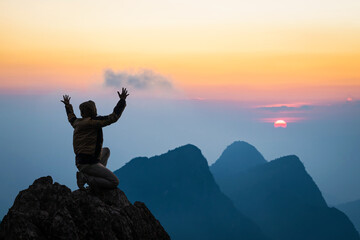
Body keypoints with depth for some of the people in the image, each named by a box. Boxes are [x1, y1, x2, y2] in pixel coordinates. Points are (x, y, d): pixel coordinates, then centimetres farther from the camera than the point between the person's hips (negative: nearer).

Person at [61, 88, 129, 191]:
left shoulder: (77, 123, 9)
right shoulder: (94, 122, -16)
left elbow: (71, 118, 35)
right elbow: (114, 117, -18)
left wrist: (68, 105, 52)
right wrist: (122, 100, -9)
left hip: (80, 161, 10)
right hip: (89, 163, -9)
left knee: (106, 151, 32)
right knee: (115, 182, -10)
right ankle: (86, 178, -13)